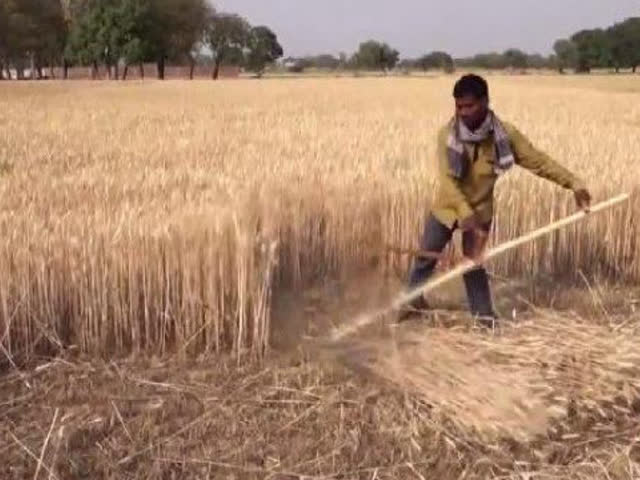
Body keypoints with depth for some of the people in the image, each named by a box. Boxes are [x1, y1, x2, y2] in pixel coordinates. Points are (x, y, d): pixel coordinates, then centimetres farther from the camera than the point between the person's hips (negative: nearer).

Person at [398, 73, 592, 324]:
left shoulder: (505, 134, -18)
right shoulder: (447, 134, -21)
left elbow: (538, 161, -11)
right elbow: (447, 179, -28)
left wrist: (574, 184, -16)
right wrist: (465, 213, -41)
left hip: (480, 210, -1)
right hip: (446, 207, 1)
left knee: (473, 264, 0)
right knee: (425, 256, 12)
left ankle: (484, 314, 19)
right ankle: (414, 299, 36)